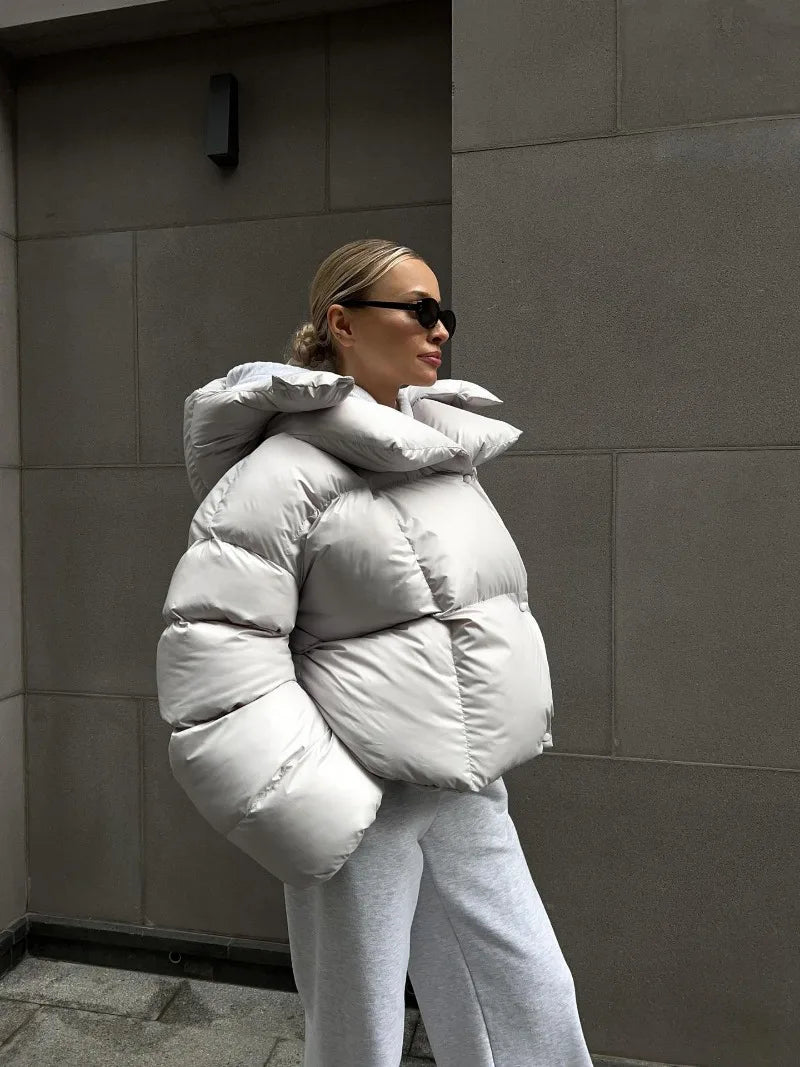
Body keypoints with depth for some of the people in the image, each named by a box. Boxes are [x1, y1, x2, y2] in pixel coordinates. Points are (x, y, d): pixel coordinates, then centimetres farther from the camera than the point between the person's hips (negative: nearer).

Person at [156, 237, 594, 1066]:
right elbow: (213, 642, -18)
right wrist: (304, 803, -18)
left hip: (469, 794, 7)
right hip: (361, 803, -6)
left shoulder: (447, 450, 9)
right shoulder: (286, 469, -15)